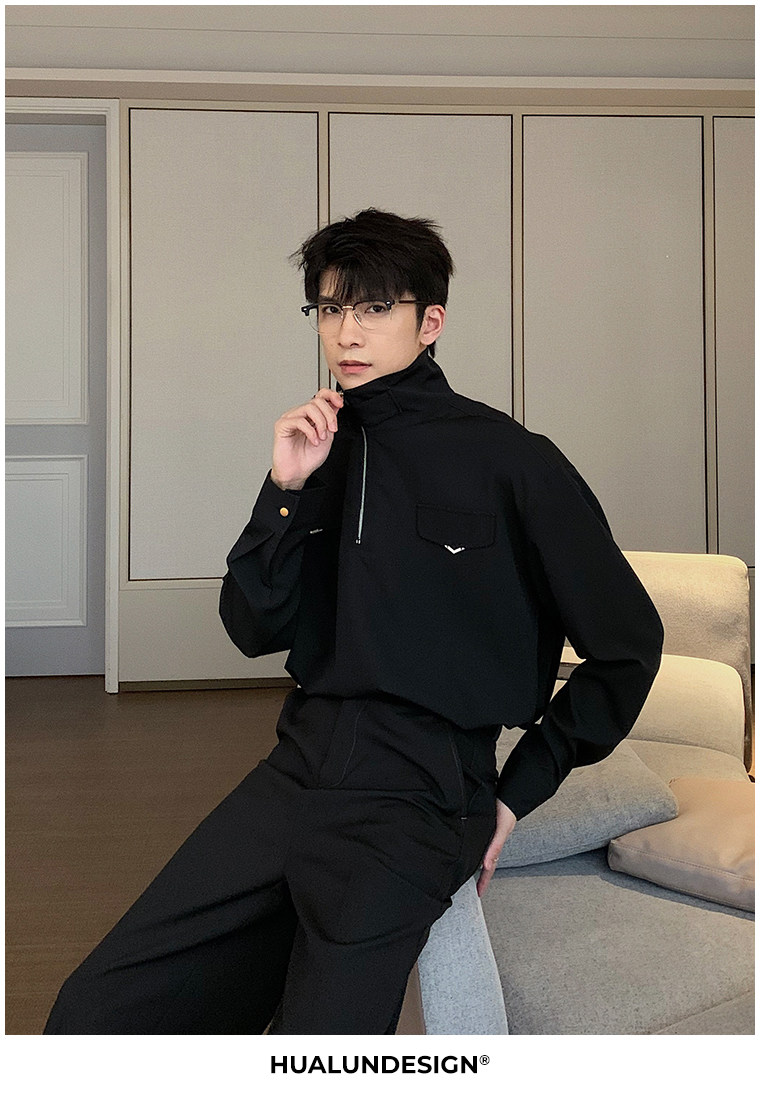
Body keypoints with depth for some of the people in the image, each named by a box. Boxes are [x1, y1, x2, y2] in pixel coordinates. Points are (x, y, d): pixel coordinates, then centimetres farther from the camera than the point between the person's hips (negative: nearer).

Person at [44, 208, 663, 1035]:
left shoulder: (510, 460, -6)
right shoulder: (319, 448, 10)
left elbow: (629, 646, 0)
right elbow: (254, 631, 7)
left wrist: (516, 793, 0)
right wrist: (288, 491, -6)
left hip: (420, 794, -5)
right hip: (298, 770, 5)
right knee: (93, 1012, 0)